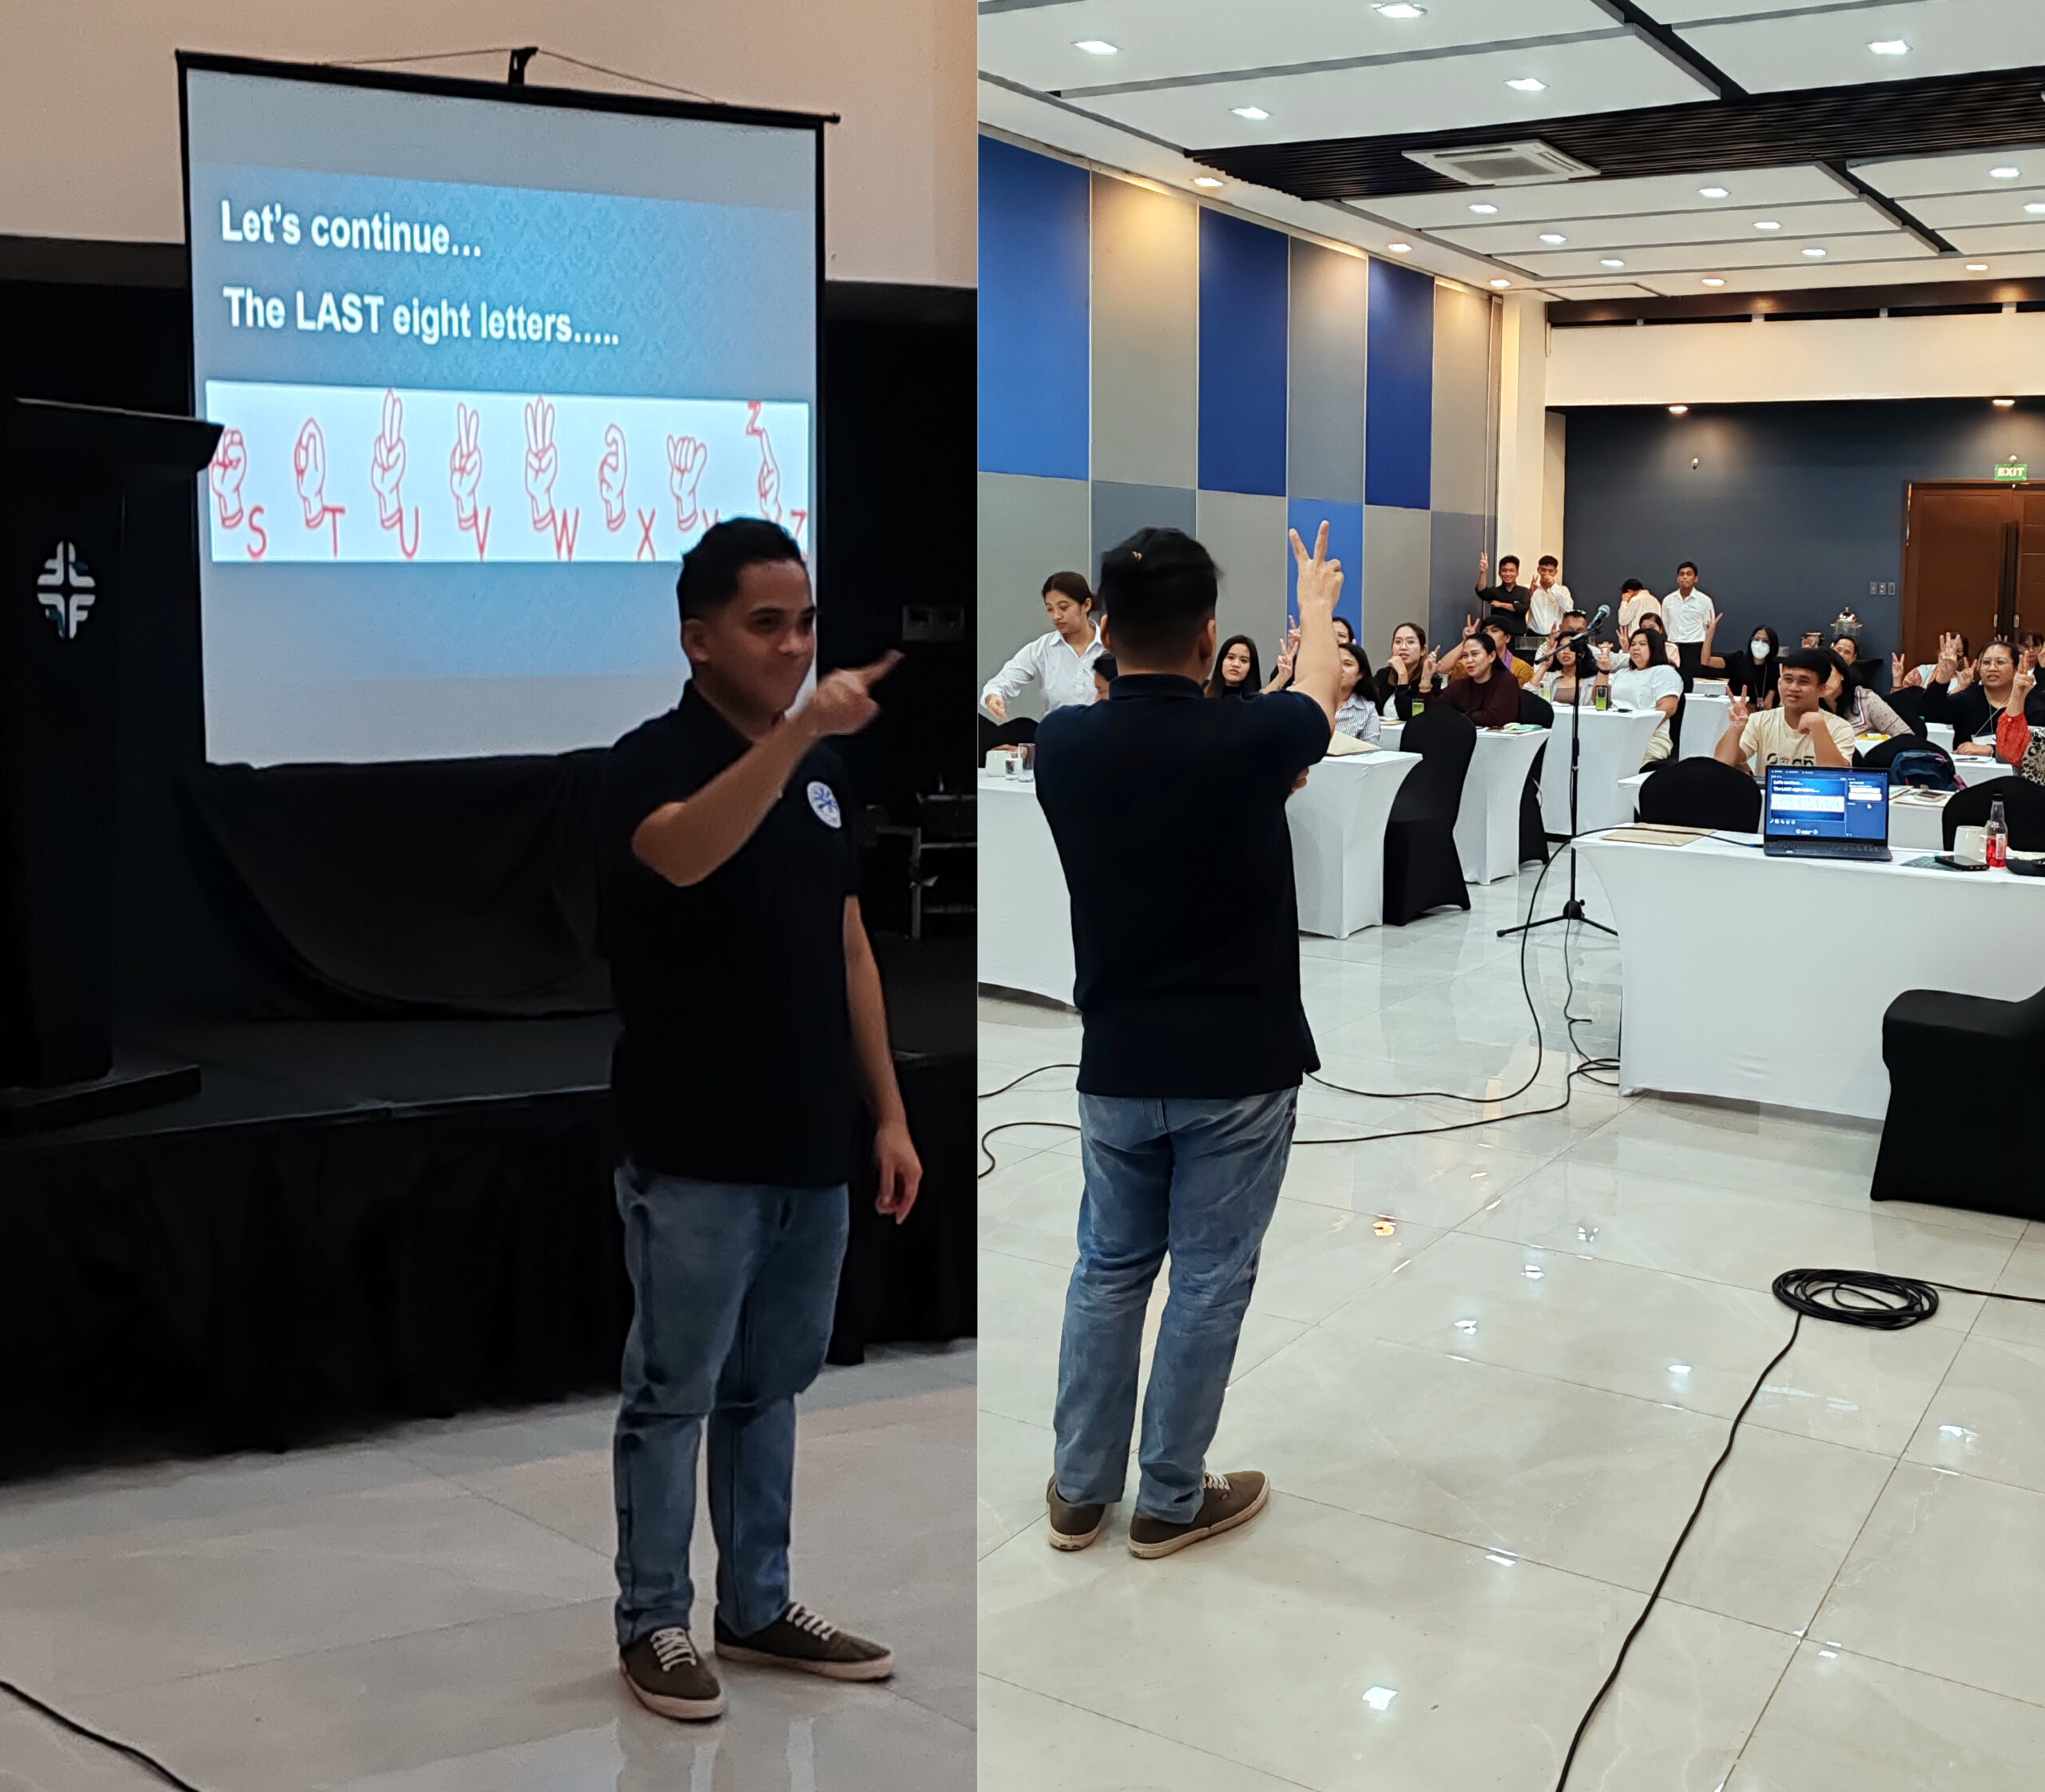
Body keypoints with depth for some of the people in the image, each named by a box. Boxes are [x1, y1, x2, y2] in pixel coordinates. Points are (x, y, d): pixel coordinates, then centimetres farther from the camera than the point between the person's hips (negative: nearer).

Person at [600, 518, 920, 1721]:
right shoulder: (655, 759, -12)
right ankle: (654, 1624, 21)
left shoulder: (822, 776, 10)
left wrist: (890, 1115, 9)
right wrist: (795, 730, -48)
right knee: (674, 1396, 7)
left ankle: (760, 1608, 30)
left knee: (770, 1390, 17)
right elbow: (682, 855, -37)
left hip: (811, 1156, 7)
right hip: (696, 1161, -7)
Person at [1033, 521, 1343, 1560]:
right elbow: (1318, 694, 8)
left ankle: (1079, 1490, 25)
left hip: (1118, 1064, 4)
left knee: (1108, 1269, 17)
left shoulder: (1062, 746, -6)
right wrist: (1318, 604, 30)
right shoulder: (1246, 741, -16)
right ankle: (1171, 1502, 20)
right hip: (1238, 1064, -3)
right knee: (1209, 1283, 9)